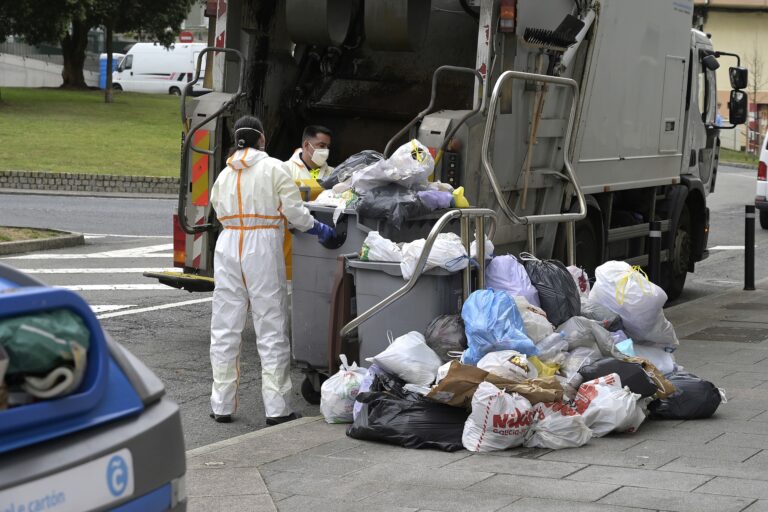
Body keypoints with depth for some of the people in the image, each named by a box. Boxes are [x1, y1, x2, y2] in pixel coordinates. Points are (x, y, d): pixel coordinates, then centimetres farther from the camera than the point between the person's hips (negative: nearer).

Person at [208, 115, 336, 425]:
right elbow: (293, 211, -6)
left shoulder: (224, 175, 12)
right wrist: (319, 229, 8)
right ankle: (276, 408, 1)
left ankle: (222, 406, 12)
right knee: (271, 328, 1)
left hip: (228, 245, 4)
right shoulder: (273, 169, -2)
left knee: (225, 328, 9)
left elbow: (220, 211, 9)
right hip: (262, 247, -4)